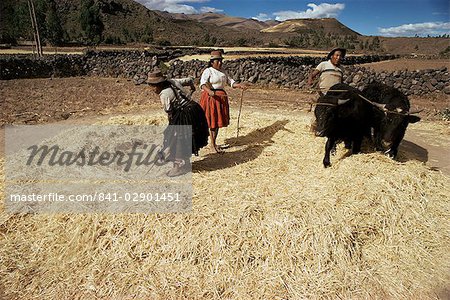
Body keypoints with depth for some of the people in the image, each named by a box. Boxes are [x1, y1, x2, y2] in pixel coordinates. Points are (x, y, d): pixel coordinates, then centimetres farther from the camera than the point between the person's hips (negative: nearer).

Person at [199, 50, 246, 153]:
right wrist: (209, 91, -40)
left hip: (221, 97, 7)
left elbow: (230, 81, 17)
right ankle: (212, 145, 5)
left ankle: (214, 143, 22)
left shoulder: (222, 72, 17)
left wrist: (239, 85, -2)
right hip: (210, 97, -7)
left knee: (218, 121, 11)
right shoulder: (208, 71, -6)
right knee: (212, 122, -5)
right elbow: (203, 83, -21)